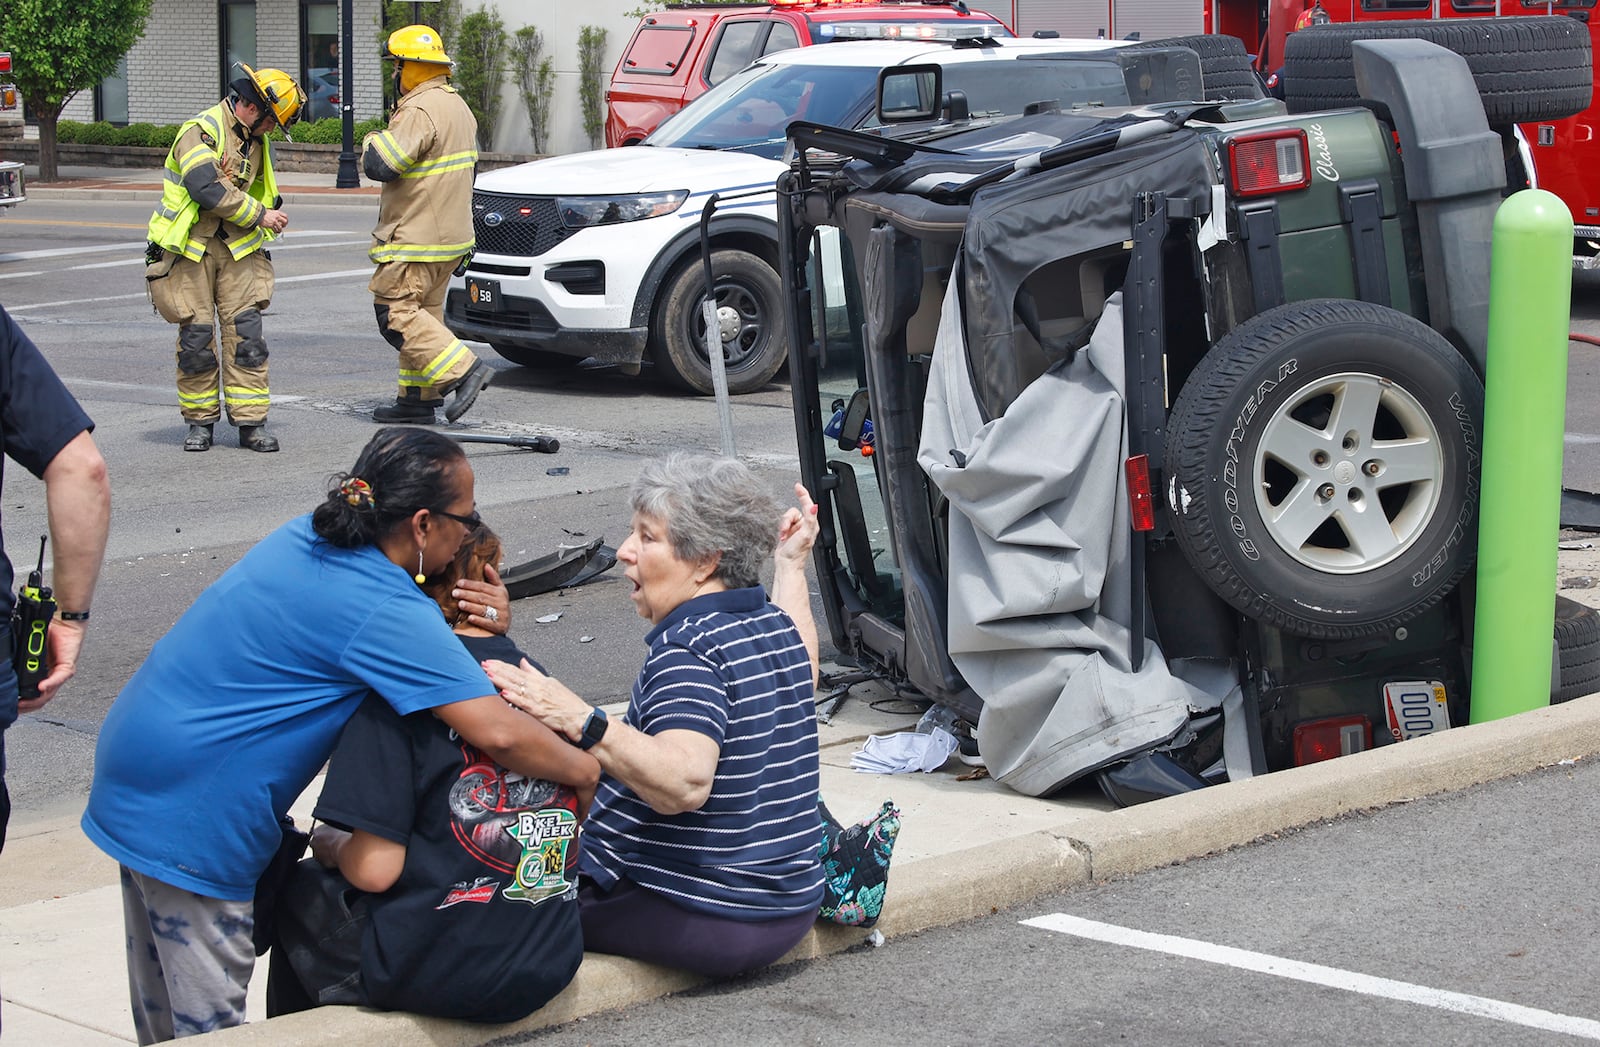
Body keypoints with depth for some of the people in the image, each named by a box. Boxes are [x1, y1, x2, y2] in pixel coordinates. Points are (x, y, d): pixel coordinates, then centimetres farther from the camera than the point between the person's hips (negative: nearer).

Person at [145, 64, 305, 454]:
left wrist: (273, 213, 8)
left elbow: (264, 194, 29)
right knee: (196, 336, -2)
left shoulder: (255, 142, 15)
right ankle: (200, 421, 11)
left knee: (246, 332, -3)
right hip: (190, 247, -6)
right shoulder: (200, 131, -12)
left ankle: (251, 422, 0)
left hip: (238, 247, 6)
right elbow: (207, 190, -23)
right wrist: (259, 215, -15)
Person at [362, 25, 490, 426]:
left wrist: (373, 142, -4)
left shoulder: (420, 110, -20)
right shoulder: (457, 105, 13)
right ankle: (417, 399, 15)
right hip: (450, 233, 10)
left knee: (396, 312, -8)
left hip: (417, 239, -10)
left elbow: (380, 165, -25)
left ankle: (464, 370, -15)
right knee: (422, 310, 14)